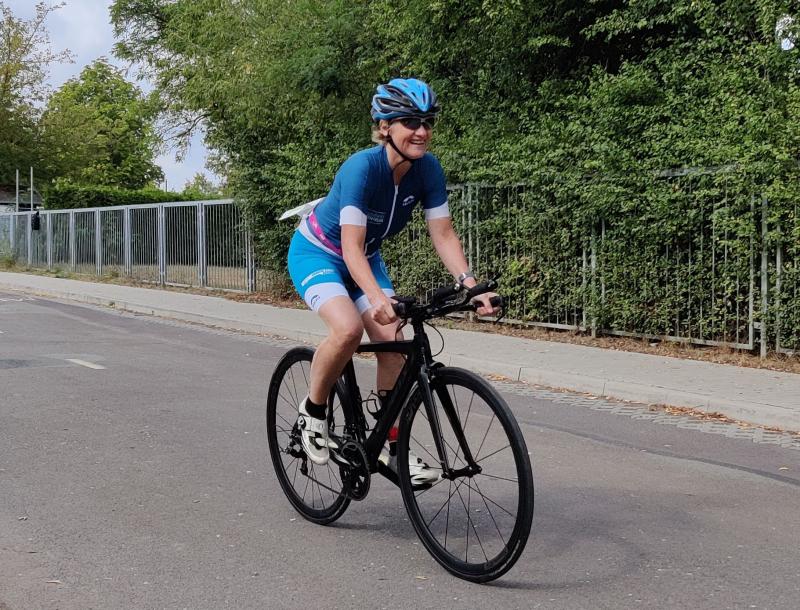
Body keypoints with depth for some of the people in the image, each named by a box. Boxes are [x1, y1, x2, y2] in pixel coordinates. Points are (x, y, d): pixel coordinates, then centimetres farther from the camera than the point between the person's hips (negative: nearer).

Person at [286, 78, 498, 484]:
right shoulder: (362, 167, -33)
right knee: (348, 328, -31)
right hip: (317, 253, -6)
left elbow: (443, 234, -15)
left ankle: (390, 443, 5)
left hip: (365, 258, 6)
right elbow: (351, 246, -38)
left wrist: (469, 283, -29)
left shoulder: (427, 169, -16)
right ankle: (312, 411, -6)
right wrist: (377, 297, -53)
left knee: (393, 342, -10)